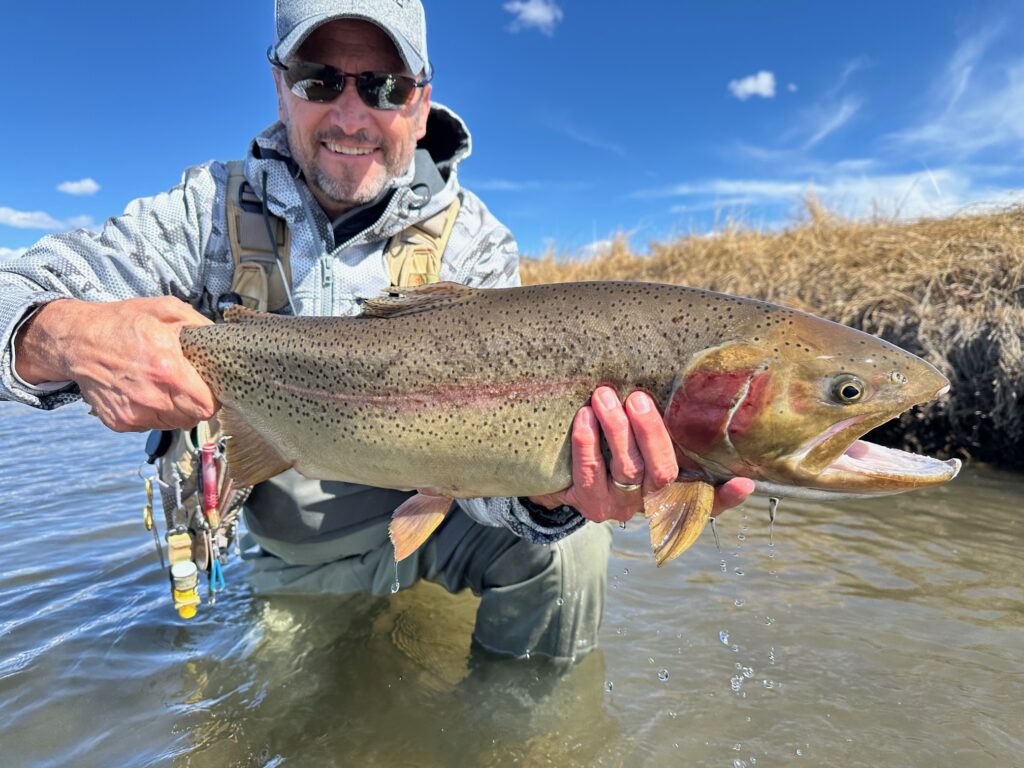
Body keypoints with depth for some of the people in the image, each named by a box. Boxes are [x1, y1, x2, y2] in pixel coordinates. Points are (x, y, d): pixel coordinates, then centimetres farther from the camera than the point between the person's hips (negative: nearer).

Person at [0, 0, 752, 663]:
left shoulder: (472, 243, -14)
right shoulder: (216, 208, -10)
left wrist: (551, 484, -48)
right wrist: (68, 338, -40)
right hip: (287, 561, 2)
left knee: (567, 545, -22)